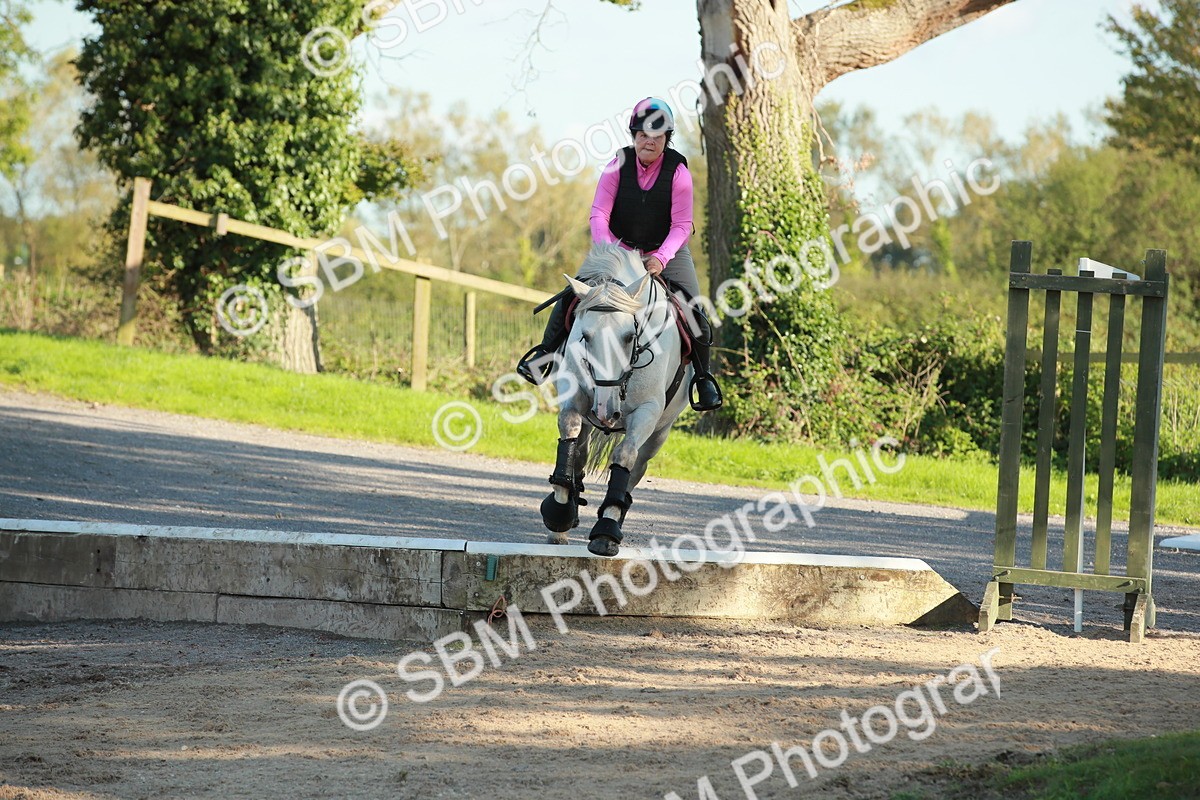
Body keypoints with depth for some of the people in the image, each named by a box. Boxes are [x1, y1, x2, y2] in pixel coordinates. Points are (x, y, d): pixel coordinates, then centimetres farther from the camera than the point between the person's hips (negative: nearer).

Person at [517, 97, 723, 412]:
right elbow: (599, 213, -13)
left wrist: (662, 258, -30)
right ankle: (547, 352, 2)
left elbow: (681, 224, -15)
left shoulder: (677, 171, -13)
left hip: (667, 253, -1)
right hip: (618, 249, 1)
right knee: (572, 294, -14)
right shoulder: (619, 165, -10)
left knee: (693, 310, -16)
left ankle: (702, 377, 0)